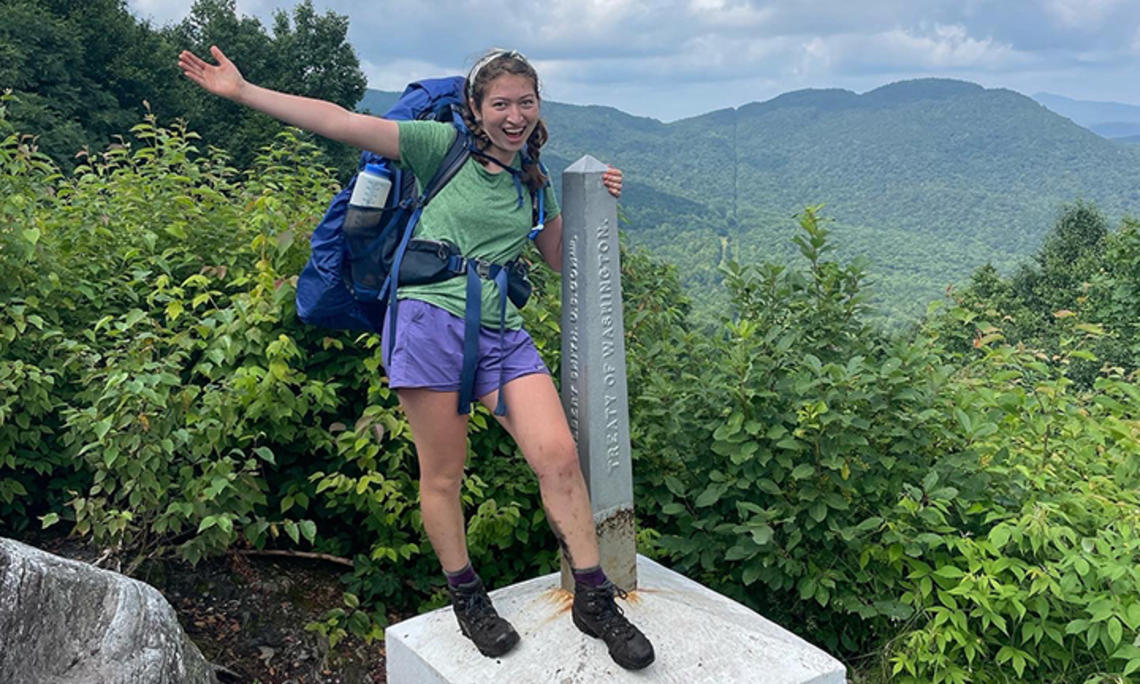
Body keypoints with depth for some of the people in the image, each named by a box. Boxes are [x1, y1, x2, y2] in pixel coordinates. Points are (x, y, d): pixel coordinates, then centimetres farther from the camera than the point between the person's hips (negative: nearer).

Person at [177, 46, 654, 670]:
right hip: (430, 317, -4)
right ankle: (467, 601, 24)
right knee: (443, 473, 2)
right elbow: (344, 124, -5)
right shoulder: (445, 146, 2)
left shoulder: (533, 181, 18)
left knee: (560, 457, -8)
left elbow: (561, 260, 27)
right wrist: (241, 91, -10)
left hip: (500, 332, 4)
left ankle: (595, 600, 7)